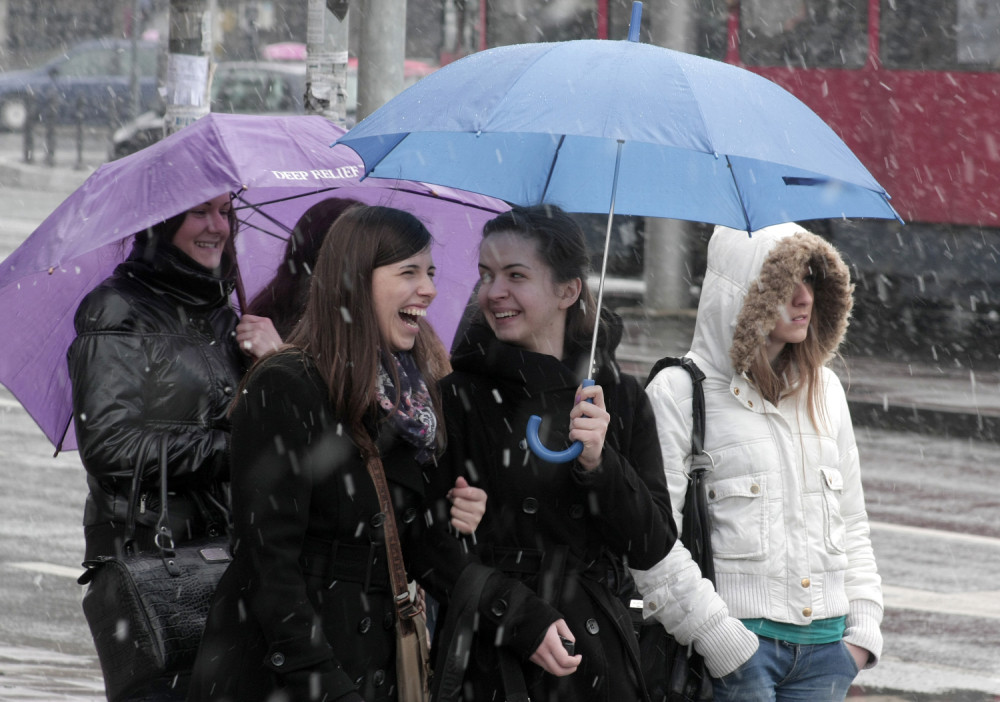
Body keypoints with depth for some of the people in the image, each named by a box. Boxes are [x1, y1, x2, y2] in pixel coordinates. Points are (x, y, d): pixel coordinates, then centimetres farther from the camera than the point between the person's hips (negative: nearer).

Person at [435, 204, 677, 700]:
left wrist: (599, 464, -14)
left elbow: (652, 547, 1)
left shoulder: (621, 397, 6)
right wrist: (521, 621, -16)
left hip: (598, 659, 2)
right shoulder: (457, 395, -3)